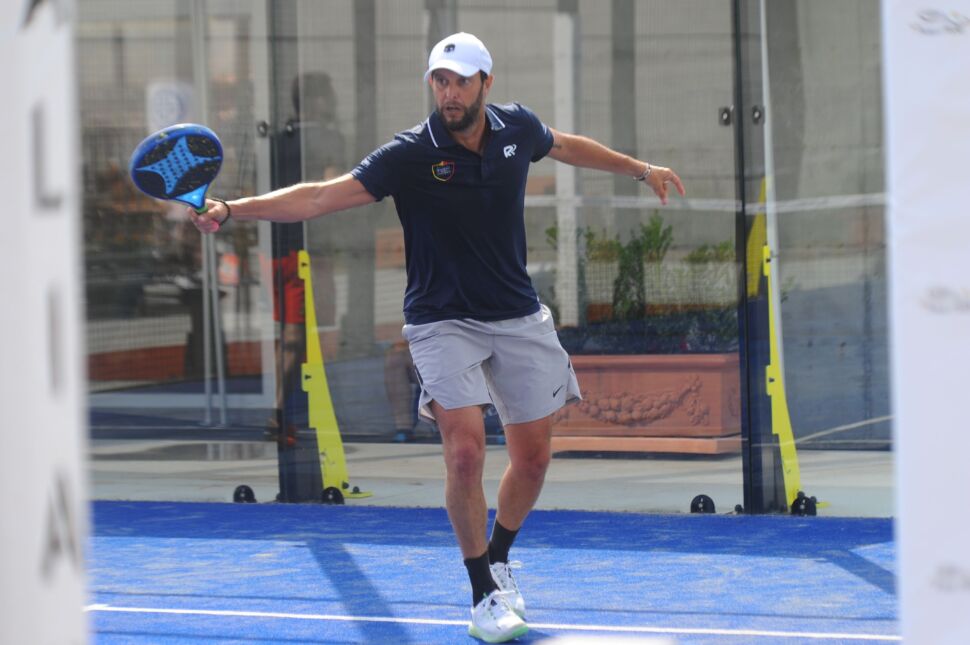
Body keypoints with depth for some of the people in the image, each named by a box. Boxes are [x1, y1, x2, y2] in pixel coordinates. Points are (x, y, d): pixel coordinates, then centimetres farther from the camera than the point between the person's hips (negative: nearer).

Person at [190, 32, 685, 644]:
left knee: (533, 455, 8)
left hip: (519, 318, 4)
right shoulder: (411, 154, -18)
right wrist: (232, 209, -38)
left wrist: (639, 167, 33)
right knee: (466, 450, -19)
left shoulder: (517, 127, -4)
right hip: (444, 321, -4)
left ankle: (498, 558, 35)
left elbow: (566, 145, 21)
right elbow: (318, 197, -25)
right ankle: (485, 595, -4)